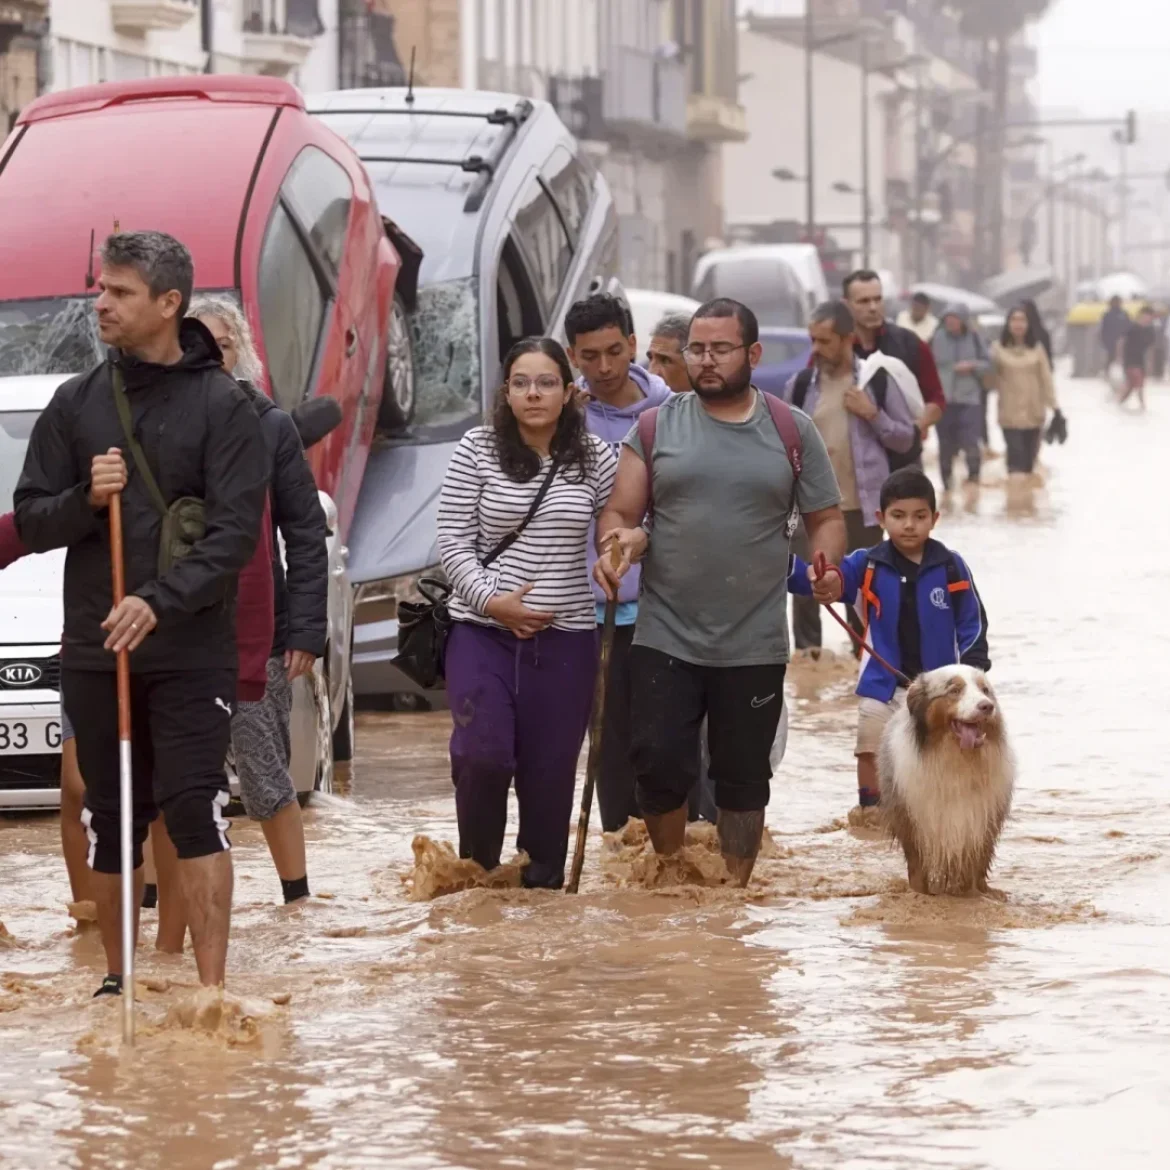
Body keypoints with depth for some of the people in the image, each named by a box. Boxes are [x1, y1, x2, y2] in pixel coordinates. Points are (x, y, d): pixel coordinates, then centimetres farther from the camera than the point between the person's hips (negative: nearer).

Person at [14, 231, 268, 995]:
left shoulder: (222, 405, -3)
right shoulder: (76, 404, 8)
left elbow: (237, 530, -11)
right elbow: (31, 522, 8)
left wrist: (161, 603, -23)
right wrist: (85, 499, -13)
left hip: (193, 652, -4)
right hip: (94, 648, 4)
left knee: (195, 810, -10)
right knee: (110, 820, 10)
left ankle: (212, 986, -9)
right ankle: (118, 979, 22)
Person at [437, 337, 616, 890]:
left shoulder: (595, 457, 3)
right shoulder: (476, 450, -1)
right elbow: (453, 541, -2)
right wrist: (491, 601, -13)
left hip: (565, 637, 2)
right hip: (483, 631, -2)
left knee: (550, 769, 3)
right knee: (481, 753, -16)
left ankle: (543, 882, 18)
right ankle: (477, 868, 7)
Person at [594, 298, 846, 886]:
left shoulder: (792, 432, 5)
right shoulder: (657, 426, 5)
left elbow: (826, 517, 10)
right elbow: (619, 514, 5)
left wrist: (825, 564, -11)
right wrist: (617, 544, -18)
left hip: (755, 646, 0)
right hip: (664, 639, 0)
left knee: (743, 778, 8)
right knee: (659, 765, -6)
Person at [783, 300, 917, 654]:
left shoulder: (878, 381, 0)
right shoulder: (800, 385, 4)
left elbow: (906, 439, 3)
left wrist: (872, 414, -12)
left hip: (862, 506, -1)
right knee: (805, 587, 0)